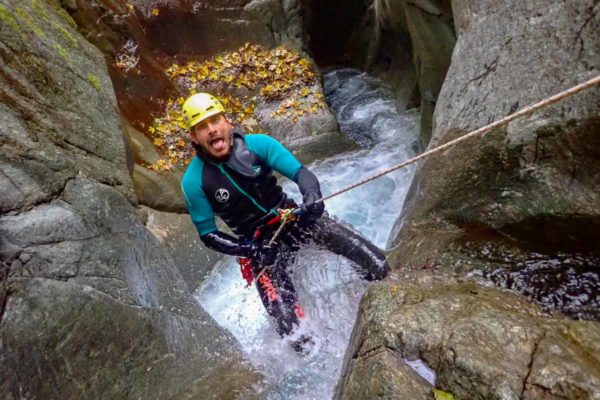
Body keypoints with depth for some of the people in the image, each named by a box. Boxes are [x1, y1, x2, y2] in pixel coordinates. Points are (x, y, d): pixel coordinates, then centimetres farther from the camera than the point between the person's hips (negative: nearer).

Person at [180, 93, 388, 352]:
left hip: (293, 218, 2)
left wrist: (312, 195, -38)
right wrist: (249, 250, -19)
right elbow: (208, 236, -4)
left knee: (377, 265, -12)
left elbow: (300, 172, -15)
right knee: (293, 329, -10)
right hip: (257, 243, -1)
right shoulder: (194, 181, -11)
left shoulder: (257, 144, -10)